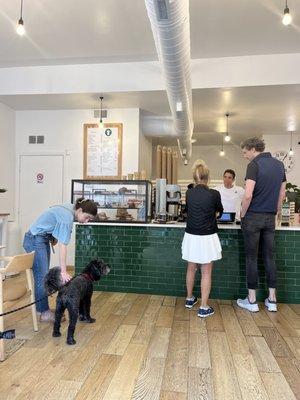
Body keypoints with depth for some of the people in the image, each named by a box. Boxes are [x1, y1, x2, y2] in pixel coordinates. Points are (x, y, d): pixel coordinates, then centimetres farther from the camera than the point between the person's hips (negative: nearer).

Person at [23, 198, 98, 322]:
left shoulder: (70, 210, 0)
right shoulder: (67, 217, -28)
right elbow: (62, 246, -30)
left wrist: (54, 237, 5)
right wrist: (63, 271, -29)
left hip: (43, 239, 10)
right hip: (35, 240, -10)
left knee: (43, 276, 12)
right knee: (41, 277, -4)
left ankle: (43, 308, 21)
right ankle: (45, 313, 5)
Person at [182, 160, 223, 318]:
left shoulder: (189, 193, -2)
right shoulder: (214, 194, -10)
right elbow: (220, 210, 11)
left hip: (191, 237, 3)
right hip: (207, 238, -3)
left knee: (191, 269, 19)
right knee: (206, 272, 6)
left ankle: (190, 299, 35)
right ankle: (204, 307, 13)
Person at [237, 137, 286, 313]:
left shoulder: (255, 164, -12)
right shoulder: (279, 164, 10)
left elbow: (248, 195, -21)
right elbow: (282, 194, 14)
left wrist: (243, 214, -7)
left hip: (253, 217, -6)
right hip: (270, 218, 6)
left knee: (252, 257, 3)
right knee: (269, 257, 12)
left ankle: (252, 300, 12)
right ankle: (272, 300, 19)